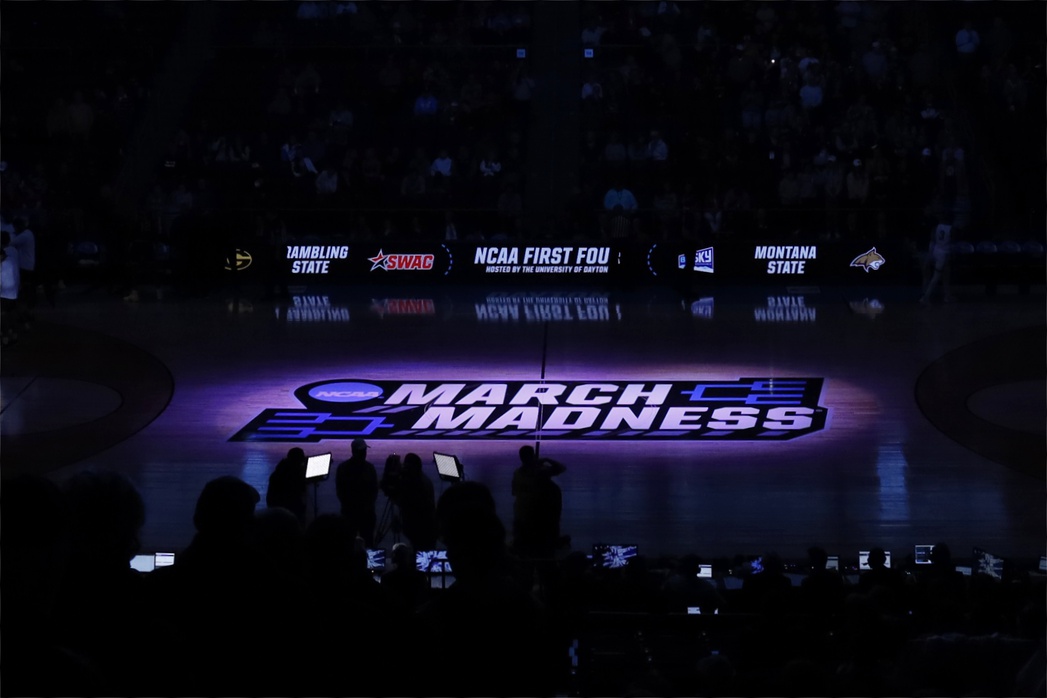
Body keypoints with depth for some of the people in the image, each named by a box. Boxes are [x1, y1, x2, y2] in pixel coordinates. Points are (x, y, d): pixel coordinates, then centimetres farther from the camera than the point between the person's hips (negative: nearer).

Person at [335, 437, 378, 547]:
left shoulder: (370, 467, 5)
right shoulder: (343, 468, -1)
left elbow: (375, 489, 8)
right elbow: (340, 490, 2)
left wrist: (370, 505, -3)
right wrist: (347, 506, -4)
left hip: (367, 511, 1)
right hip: (349, 511, -1)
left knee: (368, 540, -1)